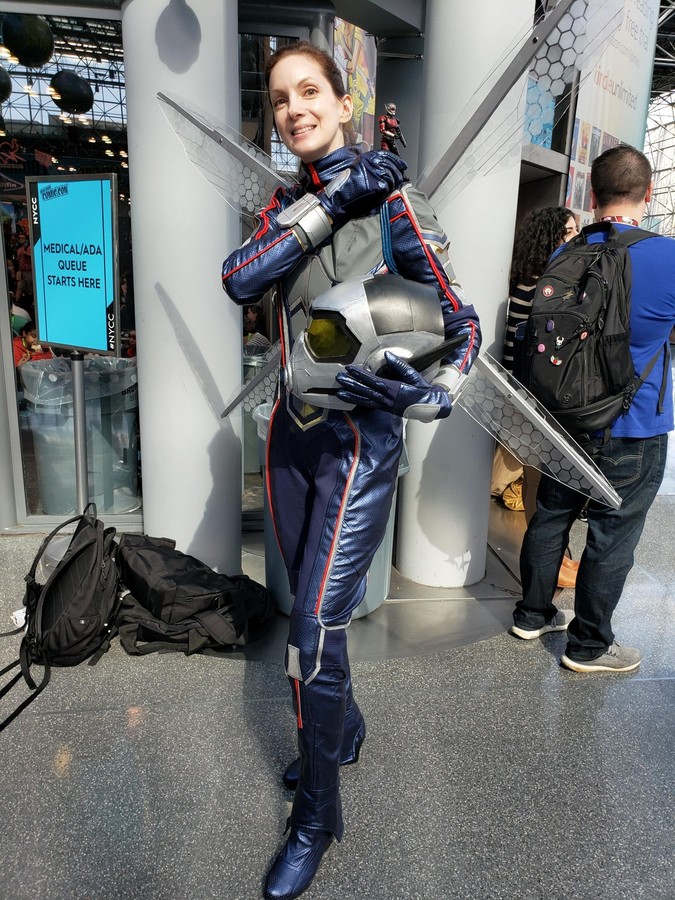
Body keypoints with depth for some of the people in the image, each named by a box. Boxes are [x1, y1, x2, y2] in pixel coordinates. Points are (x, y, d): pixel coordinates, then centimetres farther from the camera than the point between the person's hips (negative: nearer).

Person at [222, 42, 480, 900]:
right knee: (314, 607, 19)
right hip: (292, 434, 6)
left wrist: (428, 394, -27)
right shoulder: (289, 201, 9)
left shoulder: (393, 201, -8)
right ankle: (343, 731, 46)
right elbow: (238, 279, -11)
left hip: (359, 442, -6)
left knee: (312, 636, -4)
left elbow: (461, 324, -8)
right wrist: (328, 203, -17)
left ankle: (315, 819, 22)